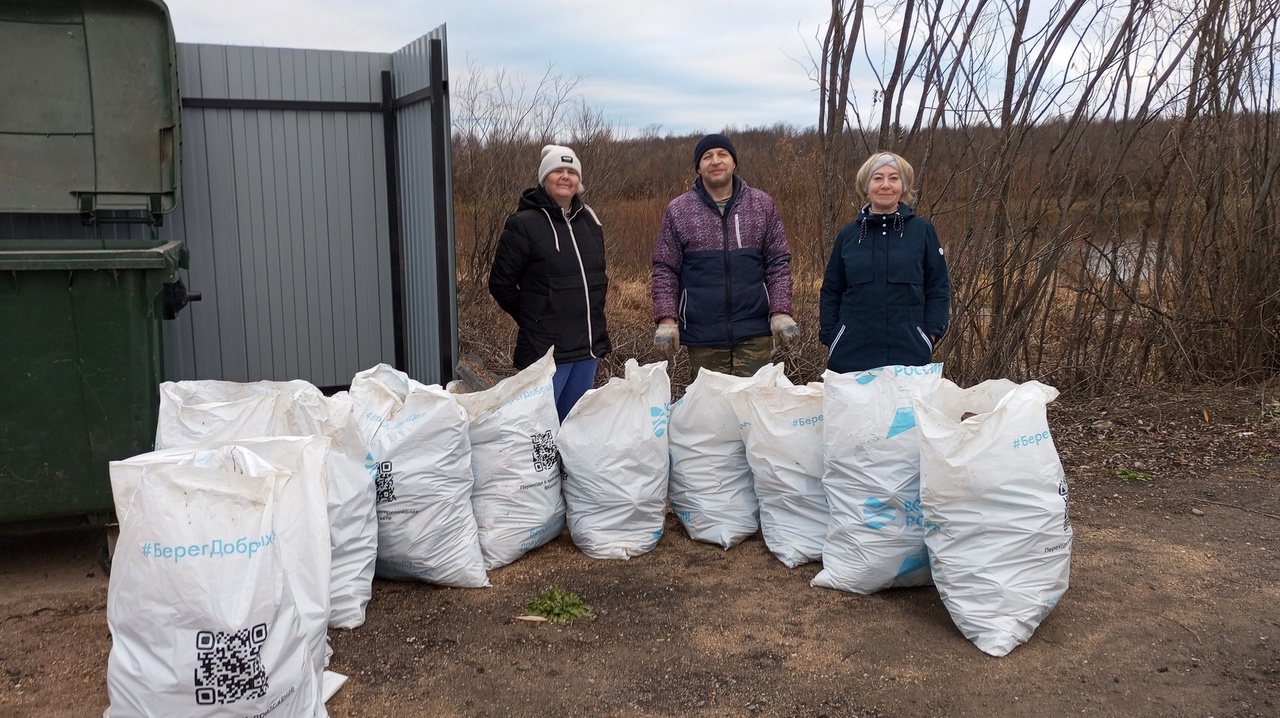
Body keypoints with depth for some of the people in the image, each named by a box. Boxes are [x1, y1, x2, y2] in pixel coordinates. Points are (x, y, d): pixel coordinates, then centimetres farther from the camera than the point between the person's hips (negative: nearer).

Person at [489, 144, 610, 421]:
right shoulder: (524, 224, -9)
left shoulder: (589, 221, 10)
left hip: (589, 344, 6)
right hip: (546, 347, -6)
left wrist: (590, 314, 16)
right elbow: (501, 284, -4)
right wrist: (531, 319, 1)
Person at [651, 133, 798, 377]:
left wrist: (781, 311, -5)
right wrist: (666, 319, -6)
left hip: (754, 332, 1)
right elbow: (665, 270, 3)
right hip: (702, 335, 0)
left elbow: (778, 263, 5)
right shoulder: (677, 211, 3)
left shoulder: (763, 205, 5)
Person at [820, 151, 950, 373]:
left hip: (909, 354, -1)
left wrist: (930, 334, -3)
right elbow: (831, 292, 12)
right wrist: (829, 338, 5)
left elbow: (938, 288, 5)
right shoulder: (848, 234, 8)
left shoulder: (922, 231, 3)